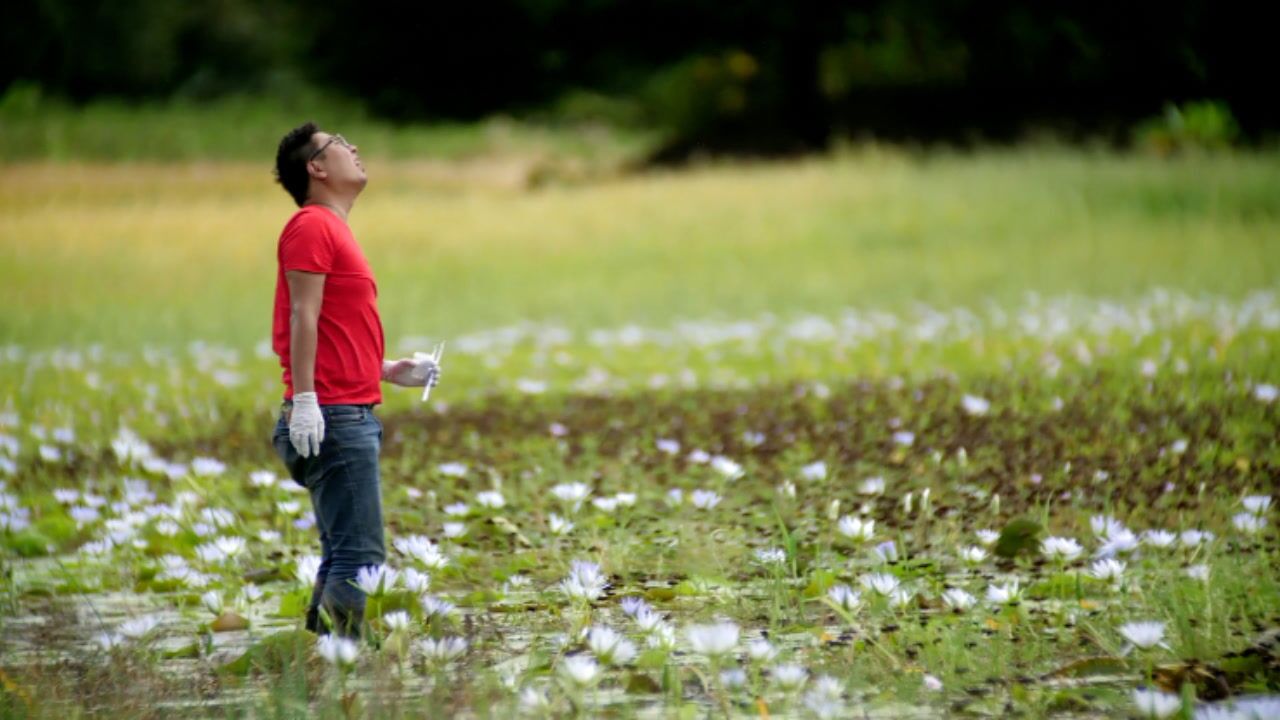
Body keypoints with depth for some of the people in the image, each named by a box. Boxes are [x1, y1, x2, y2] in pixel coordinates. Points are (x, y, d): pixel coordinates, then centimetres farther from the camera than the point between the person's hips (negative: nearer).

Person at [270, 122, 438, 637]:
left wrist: (388, 372, 19)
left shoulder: (331, 230, 21)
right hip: (332, 418, -10)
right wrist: (304, 398, -24)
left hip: (351, 416, 10)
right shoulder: (313, 226, -7)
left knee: (345, 557, 12)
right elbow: (302, 315, -16)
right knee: (361, 558, -15)